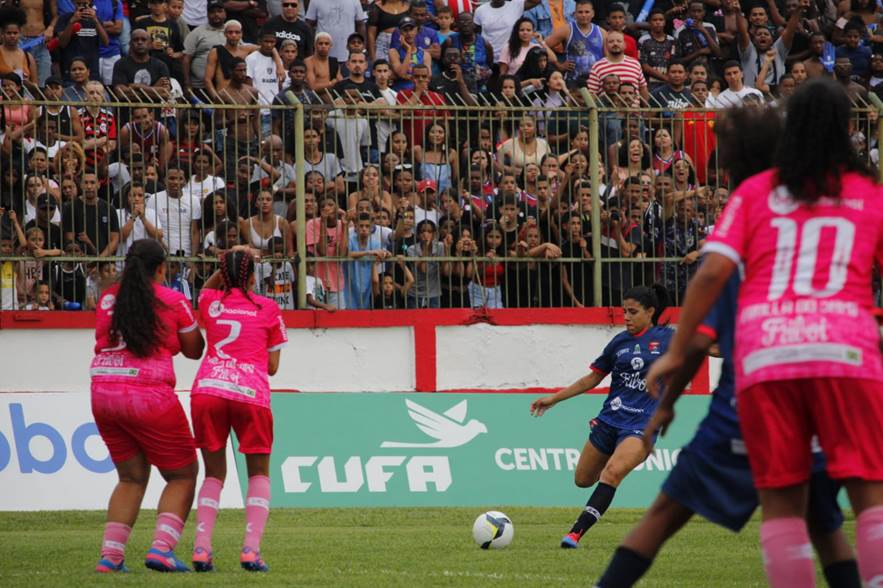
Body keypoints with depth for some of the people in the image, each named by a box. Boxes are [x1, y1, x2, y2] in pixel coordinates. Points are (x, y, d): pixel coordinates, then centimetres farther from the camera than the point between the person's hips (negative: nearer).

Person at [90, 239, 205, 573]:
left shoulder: (108, 300, 9)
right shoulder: (171, 301, -2)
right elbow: (194, 350, 9)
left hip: (103, 393, 5)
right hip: (150, 397, -5)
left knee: (132, 477, 18)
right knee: (182, 475, 8)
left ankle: (110, 555, 6)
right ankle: (161, 548, -10)